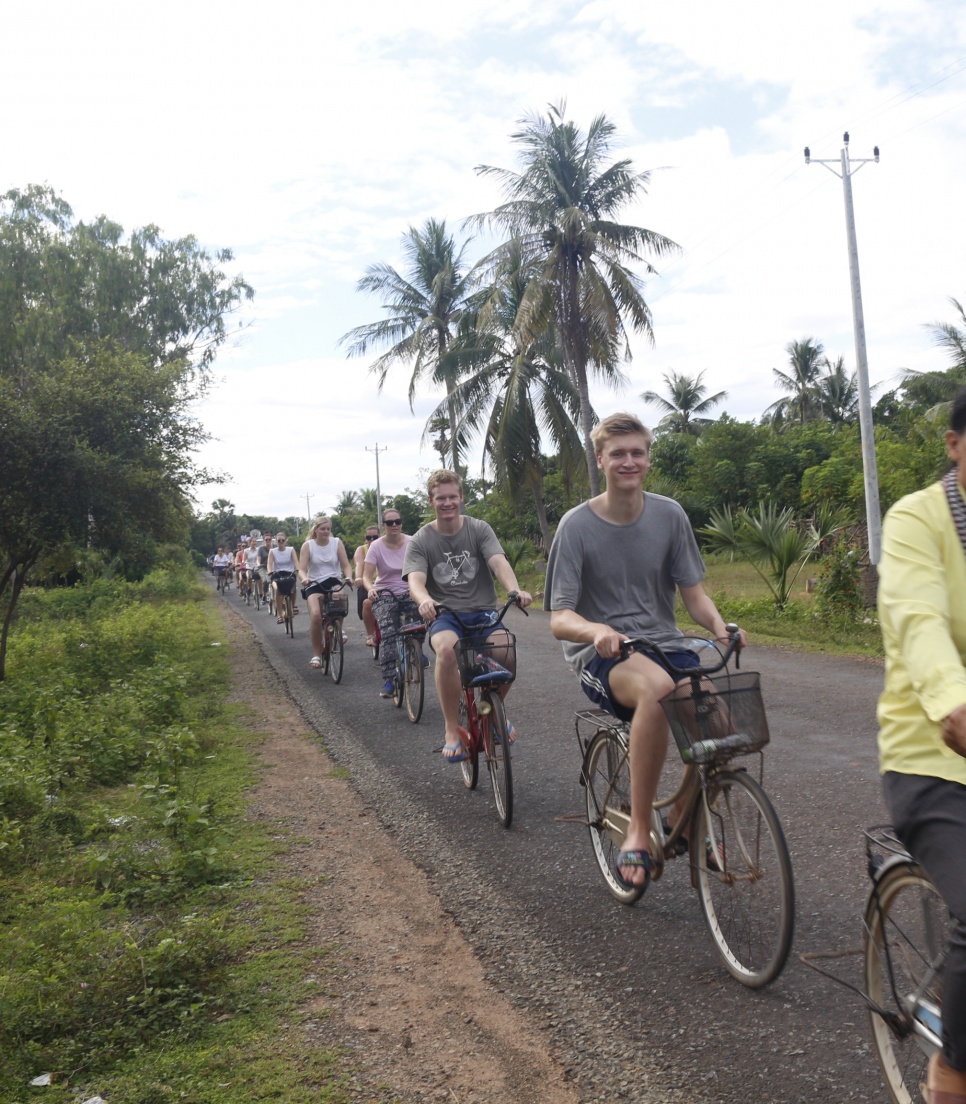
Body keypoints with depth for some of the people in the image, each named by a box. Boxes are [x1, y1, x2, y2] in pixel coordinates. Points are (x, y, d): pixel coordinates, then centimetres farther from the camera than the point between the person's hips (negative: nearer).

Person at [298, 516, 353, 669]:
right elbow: (302, 570, -6)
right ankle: (316, 655, -10)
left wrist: (349, 577, -23)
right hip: (315, 584, -1)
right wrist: (305, 579, -30)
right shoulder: (308, 545, -1)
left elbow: (345, 565, -1)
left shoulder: (337, 543, 1)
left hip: (334, 581, 1)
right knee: (315, 615, -26)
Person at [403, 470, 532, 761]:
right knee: (447, 649, -36)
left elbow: (499, 562, -13)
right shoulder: (420, 541, 1)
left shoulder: (479, 529, 3)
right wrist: (425, 601, -40)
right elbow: (415, 580, -15)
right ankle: (452, 731, -20)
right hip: (445, 615, -1)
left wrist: (515, 590, -35)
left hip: (483, 611, 1)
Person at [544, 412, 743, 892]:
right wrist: (598, 632, -33)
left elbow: (692, 592, 5)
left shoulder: (669, 516, 2)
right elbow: (559, 619, -11)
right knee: (657, 686, -38)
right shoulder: (577, 525, -8)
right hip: (601, 657, -4)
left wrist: (719, 625, -17)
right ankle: (638, 830, -24)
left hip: (662, 645, 4)